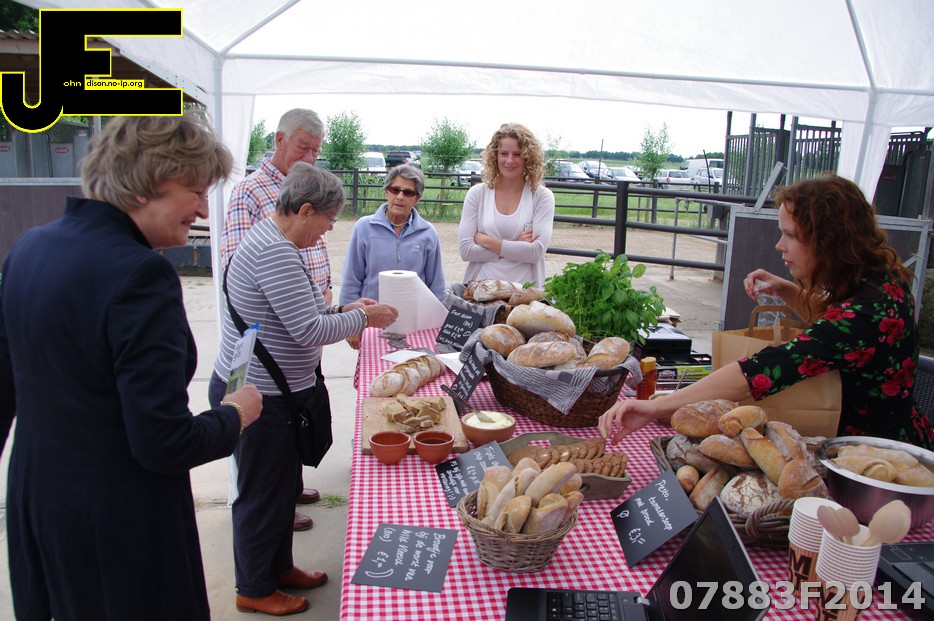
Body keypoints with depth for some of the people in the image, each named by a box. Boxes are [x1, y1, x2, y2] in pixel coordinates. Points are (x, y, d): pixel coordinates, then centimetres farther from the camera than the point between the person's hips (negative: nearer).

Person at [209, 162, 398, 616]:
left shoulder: (270, 239, 10)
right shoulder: (275, 252, -25)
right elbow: (309, 331, -26)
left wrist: (344, 309, 8)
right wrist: (363, 318, -13)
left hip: (275, 392, 10)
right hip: (259, 399, -10)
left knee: (283, 485, 23)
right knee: (262, 494, 8)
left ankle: (280, 567, 42)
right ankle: (254, 591, 29)